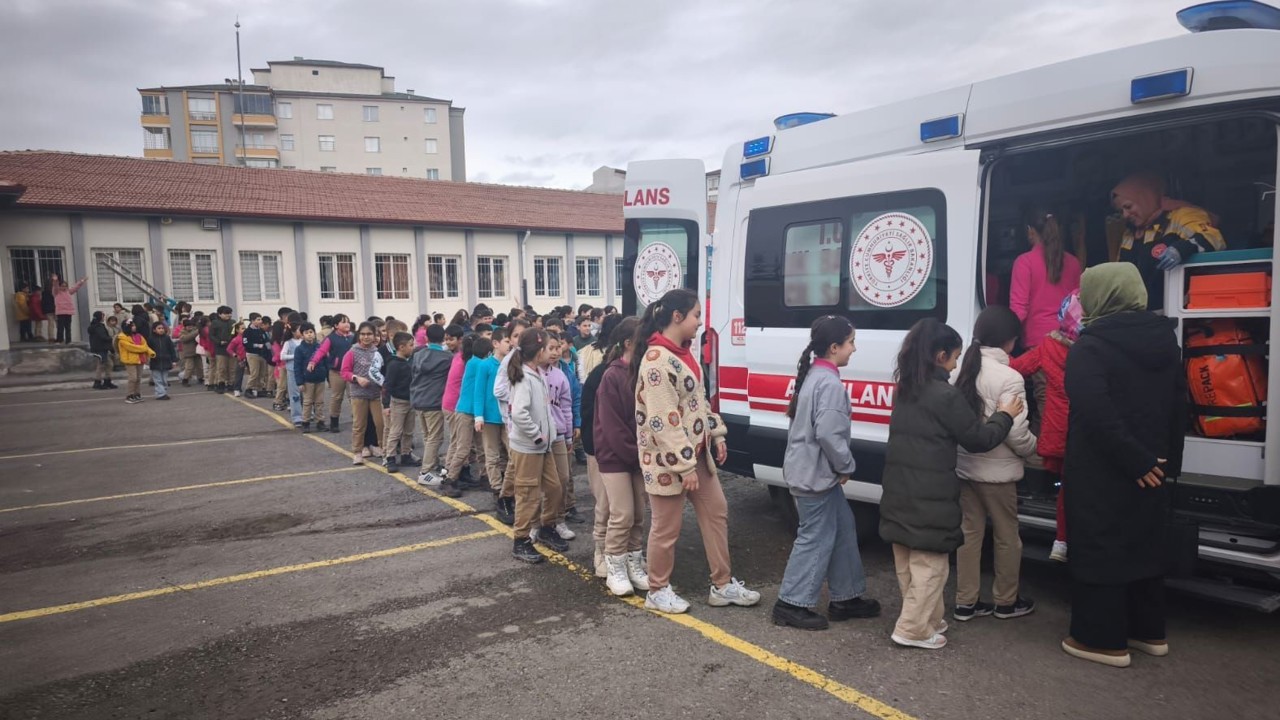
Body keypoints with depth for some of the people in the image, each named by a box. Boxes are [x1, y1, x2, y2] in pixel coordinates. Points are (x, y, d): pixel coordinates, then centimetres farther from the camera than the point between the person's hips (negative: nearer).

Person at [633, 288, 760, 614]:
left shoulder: (682, 352, 9)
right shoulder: (657, 359, -22)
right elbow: (663, 420, -25)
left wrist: (716, 433, 14)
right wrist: (684, 465, -23)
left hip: (696, 452, 10)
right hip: (668, 459, -10)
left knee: (716, 512, 15)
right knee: (667, 528, 5)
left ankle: (722, 585, 27)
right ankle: (657, 591, 25)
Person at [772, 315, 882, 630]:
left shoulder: (815, 375, 11)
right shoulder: (830, 383, -20)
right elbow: (828, 433, -28)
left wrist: (839, 467, 15)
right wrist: (846, 466, -12)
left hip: (812, 470, 10)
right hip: (816, 473, -10)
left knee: (842, 529, 17)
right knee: (817, 537, -1)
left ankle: (846, 598, 28)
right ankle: (791, 604, 8)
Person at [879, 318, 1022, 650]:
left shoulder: (905, 390, 10)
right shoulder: (946, 395, -15)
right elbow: (978, 438, -7)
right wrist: (1004, 416, 9)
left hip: (899, 491, 8)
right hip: (930, 497, -8)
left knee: (908, 562, 16)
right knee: (929, 564, 3)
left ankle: (925, 620, 30)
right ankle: (914, 629, 7)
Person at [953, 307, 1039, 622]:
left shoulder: (965, 369, 3)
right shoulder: (1008, 378, -18)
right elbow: (1016, 432, -18)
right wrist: (1033, 448, 1)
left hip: (965, 465, 6)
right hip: (997, 471, -6)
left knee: (970, 531, 13)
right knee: (1007, 535, 12)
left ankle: (965, 602, 20)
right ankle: (1006, 601, 26)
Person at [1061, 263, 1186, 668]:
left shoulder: (1090, 347, -17)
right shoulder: (1165, 339, 7)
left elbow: (1097, 414, -26)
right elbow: (1179, 406, 13)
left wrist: (1135, 461, -17)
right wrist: (1168, 461, 16)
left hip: (1102, 472, -8)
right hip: (1150, 470, 8)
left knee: (1098, 549, 3)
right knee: (1143, 545, 19)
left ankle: (1103, 639, 11)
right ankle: (1148, 632, 31)